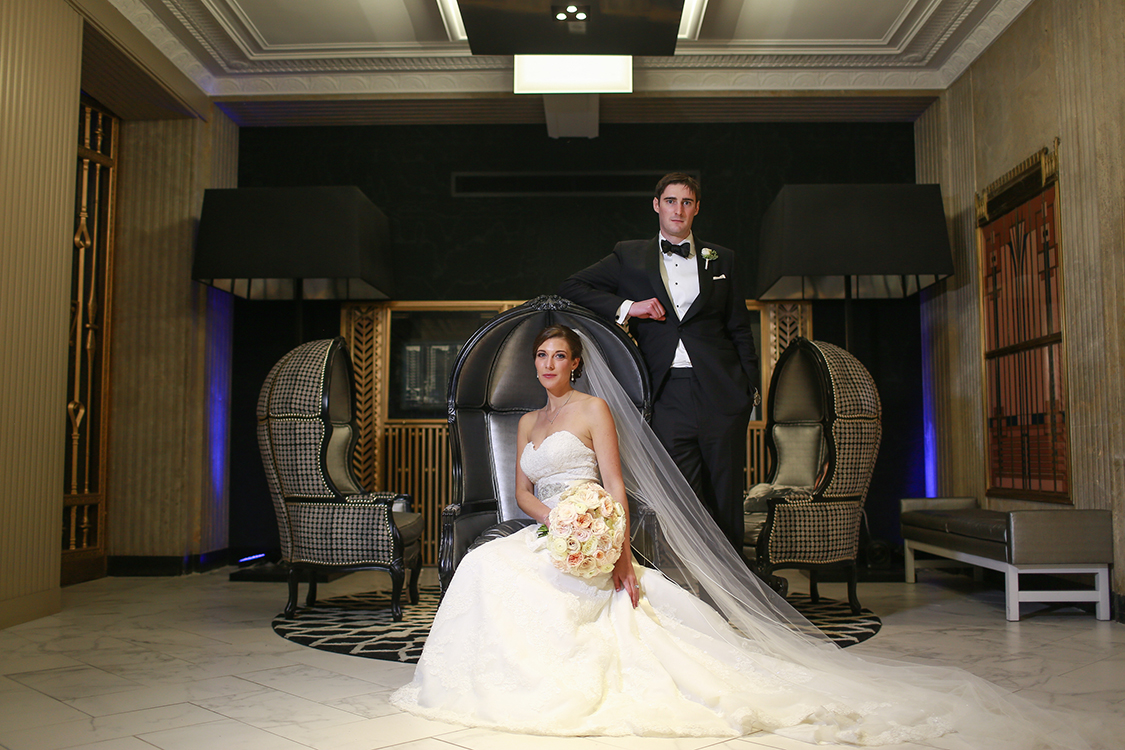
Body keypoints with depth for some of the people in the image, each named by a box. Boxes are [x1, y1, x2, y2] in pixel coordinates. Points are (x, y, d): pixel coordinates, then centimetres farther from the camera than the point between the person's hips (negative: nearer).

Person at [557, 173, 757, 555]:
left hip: (722, 394, 1)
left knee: (727, 505, 6)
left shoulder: (720, 259, 14)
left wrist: (750, 387, 7)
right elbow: (571, 288, 7)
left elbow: (740, 330, 15)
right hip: (669, 397, -1)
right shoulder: (630, 257, 10)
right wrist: (626, 307, -5)